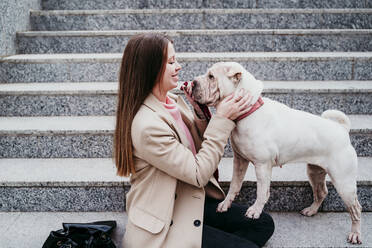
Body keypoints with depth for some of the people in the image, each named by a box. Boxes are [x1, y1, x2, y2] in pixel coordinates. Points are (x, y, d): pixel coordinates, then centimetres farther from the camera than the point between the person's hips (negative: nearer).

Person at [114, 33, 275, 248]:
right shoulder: (147, 125, -26)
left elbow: (201, 147, 11)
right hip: (166, 224, -9)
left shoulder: (174, 101, 2)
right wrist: (222, 119, -18)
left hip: (194, 201, 9)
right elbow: (199, 174, -22)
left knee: (264, 224, 5)